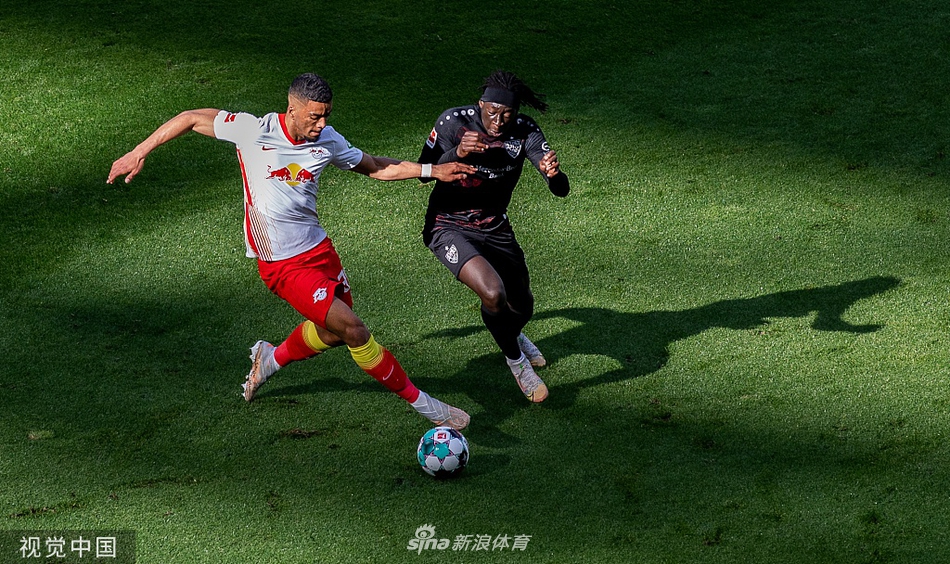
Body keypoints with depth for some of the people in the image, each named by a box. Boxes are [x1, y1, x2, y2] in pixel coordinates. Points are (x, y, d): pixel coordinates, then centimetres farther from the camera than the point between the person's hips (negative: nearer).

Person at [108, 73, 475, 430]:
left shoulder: (327, 141, -2)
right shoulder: (254, 131, -17)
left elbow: (374, 167, 13)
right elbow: (191, 119, -6)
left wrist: (431, 170, 4)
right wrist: (139, 153, -5)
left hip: (319, 248, 7)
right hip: (282, 264, -6)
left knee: (333, 331, 16)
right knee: (352, 328, -13)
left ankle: (270, 360, 44)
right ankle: (419, 401, -2)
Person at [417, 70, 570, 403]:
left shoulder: (525, 132, -14)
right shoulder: (454, 121, -20)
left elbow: (561, 191, -18)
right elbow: (424, 172, -13)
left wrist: (553, 174, -44)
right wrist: (457, 153, -33)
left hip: (495, 228, 4)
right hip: (449, 227, -4)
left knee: (522, 307, 18)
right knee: (493, 293, -28)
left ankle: (512, 336, 59)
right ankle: (516, 359, 2)